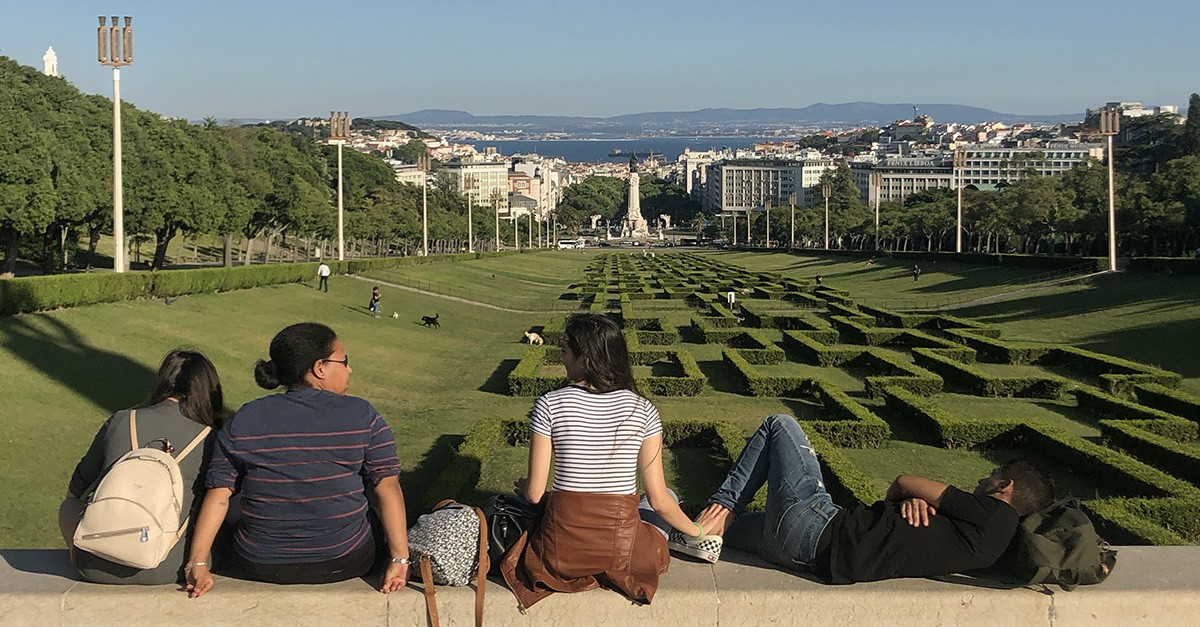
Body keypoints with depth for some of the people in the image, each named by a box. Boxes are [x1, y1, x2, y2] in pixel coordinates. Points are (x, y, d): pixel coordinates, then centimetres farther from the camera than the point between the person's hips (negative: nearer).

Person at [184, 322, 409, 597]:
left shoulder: (244, 421, -4)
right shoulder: (362, 416, -8)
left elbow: (218, 493, -6)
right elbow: (388, 486, -14)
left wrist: (198, 563, -5)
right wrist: (400, 559, -14)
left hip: (259, 566, 1)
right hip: (345, 564, -1)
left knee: (226, 533, 34)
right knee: (374, 523, 33)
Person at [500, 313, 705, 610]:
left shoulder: (549, 405, -8)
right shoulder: (642, 410, -5)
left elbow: (534, 493, -5)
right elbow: (658, 499, -3)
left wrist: (524, 488, 20)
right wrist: (697, 531, 16)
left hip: (559, 553, -1)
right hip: (623, 556, 1)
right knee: (669, 497, 32)